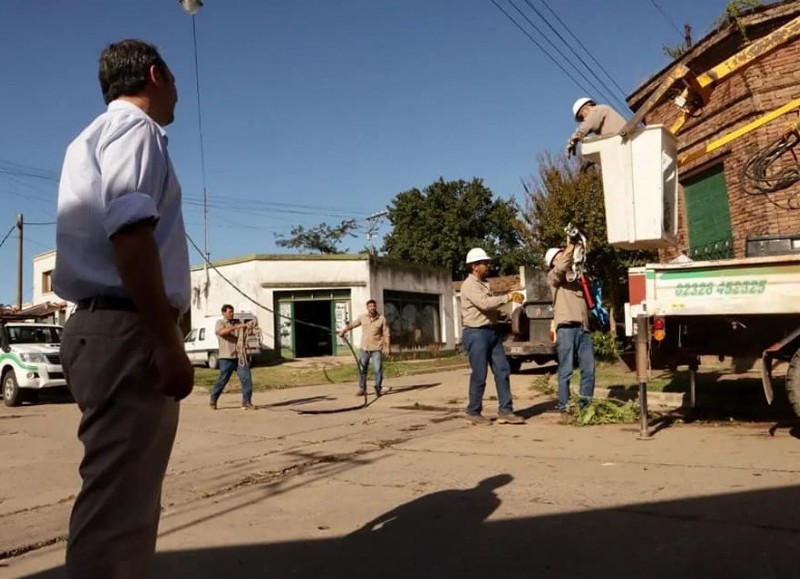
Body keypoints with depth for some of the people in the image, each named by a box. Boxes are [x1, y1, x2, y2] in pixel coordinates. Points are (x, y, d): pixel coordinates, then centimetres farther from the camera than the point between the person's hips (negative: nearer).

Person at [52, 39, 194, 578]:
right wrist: (170, 343, -22)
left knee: (124, 496, 16)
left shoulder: (88, 140, 26)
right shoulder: (135, 129, -4)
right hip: (127, 331, -10)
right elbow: (129, 236, -19)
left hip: (99, 326, 10)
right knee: (119, 504, -9)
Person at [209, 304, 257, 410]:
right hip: (226, 358, -4)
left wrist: (248, 327, -13)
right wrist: (236, 327, -27)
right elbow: (222, 332, -19)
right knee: (222, 380, 3)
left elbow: (245, 335, 8)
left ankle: (246, 402, 1)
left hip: (240, 357, 4)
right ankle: (213, 401, 22)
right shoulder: (220, 323, 3)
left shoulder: (237, 323, 17)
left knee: (247, 379, -5)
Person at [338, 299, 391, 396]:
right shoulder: (362, 317, 4)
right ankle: (362, 389, 14)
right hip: (364, 348, 3)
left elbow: (387, 334, -4)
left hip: (377, 349, -3)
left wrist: (387, 347, -10)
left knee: (378, 369, -5)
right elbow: (352, 324, 17)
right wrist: (343, 331, 11)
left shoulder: (382, 319, -4)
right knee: (362, 369, 5)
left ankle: (378, 389, 8)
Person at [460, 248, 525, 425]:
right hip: (476, 333, -9)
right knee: (479, 375, -3)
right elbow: (485, 303, -26)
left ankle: (505, 411, 8)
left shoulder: (484, 284, 17)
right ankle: (473, 413, 11)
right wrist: (508, 297, -21)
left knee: (502, 371, 4)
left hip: (492, 331, 9)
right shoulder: (469, 285, -12)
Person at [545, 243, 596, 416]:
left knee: (589, 368, 7)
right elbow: (562, 267, -17)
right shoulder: (553, 276, 4)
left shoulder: (575, 275, 26)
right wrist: (571, 244, -9)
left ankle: (586, 404, 17)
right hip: (566, 328, -7)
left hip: (583, 327, 7)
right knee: (566, 370, -3)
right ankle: (564, 406, 3)